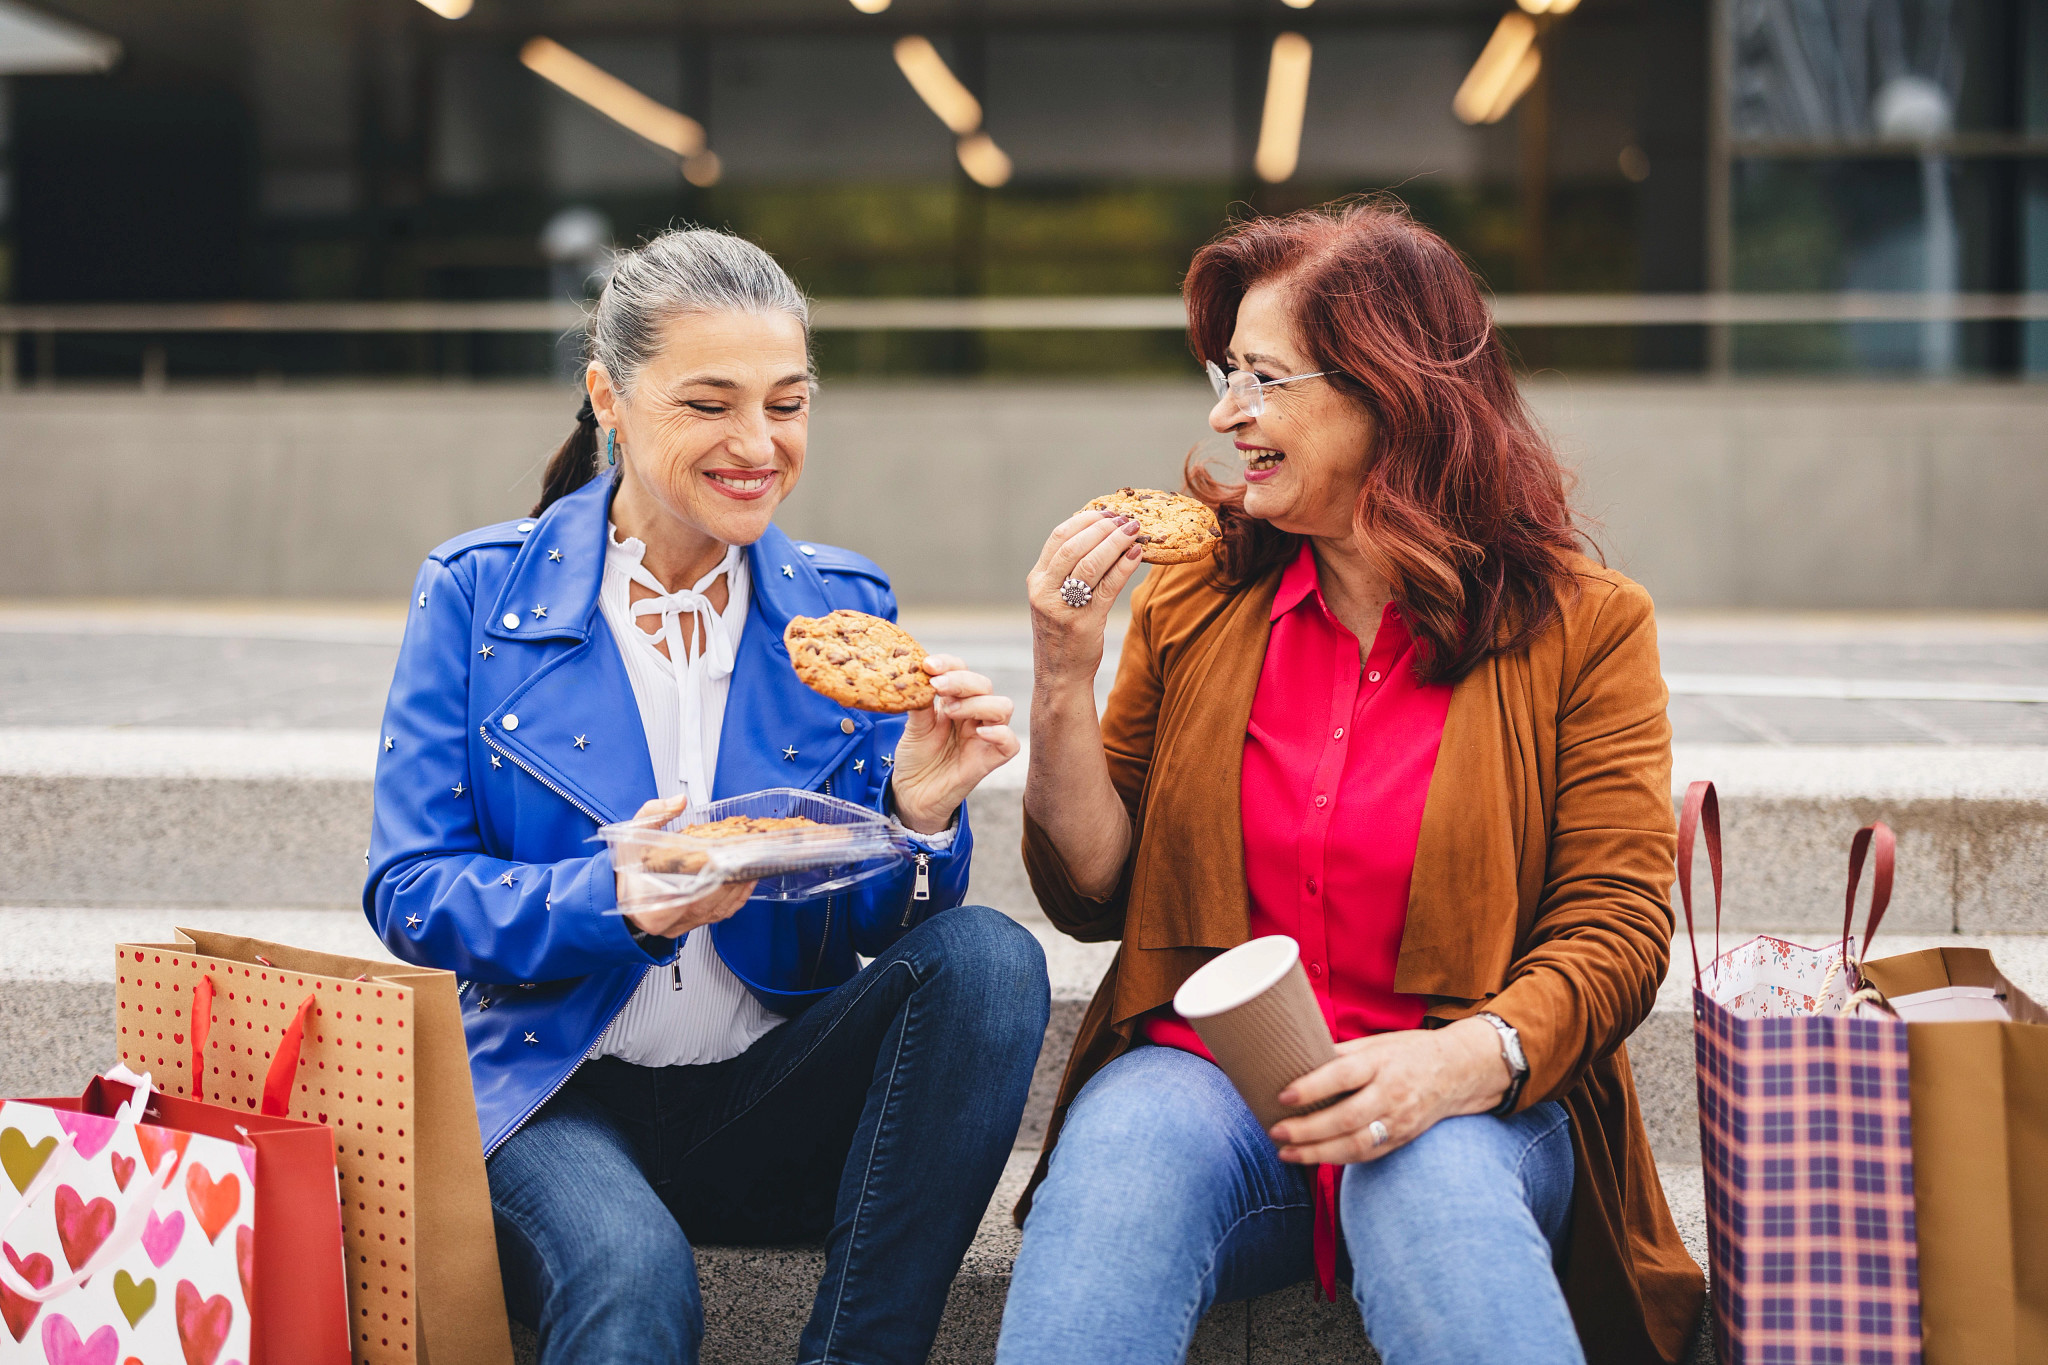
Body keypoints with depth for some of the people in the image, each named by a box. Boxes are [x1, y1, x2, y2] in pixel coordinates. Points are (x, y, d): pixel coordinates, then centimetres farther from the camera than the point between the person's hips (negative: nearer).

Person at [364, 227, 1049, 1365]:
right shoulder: (478, 593, -1)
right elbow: (412, 895, -6)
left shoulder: (844, 610, 6)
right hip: (555, 1093, -4)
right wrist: (612, 901, -24)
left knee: (989, 956, -24)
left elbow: (871, 929, 4)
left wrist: (919, 815, -18)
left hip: (768, 1101, 5)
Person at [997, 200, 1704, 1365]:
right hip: (1206, 1078, 2)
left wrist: (1465, 1060, -23)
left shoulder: (1584, 627, 1)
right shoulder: (1192, 606, 9)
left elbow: (1618, 928, -4)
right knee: (1128, 1138, -32)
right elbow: (1092, 898, 11)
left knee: (1430, 1174, -36)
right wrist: (1064, 686, -4)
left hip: (1474, 1107, -2)